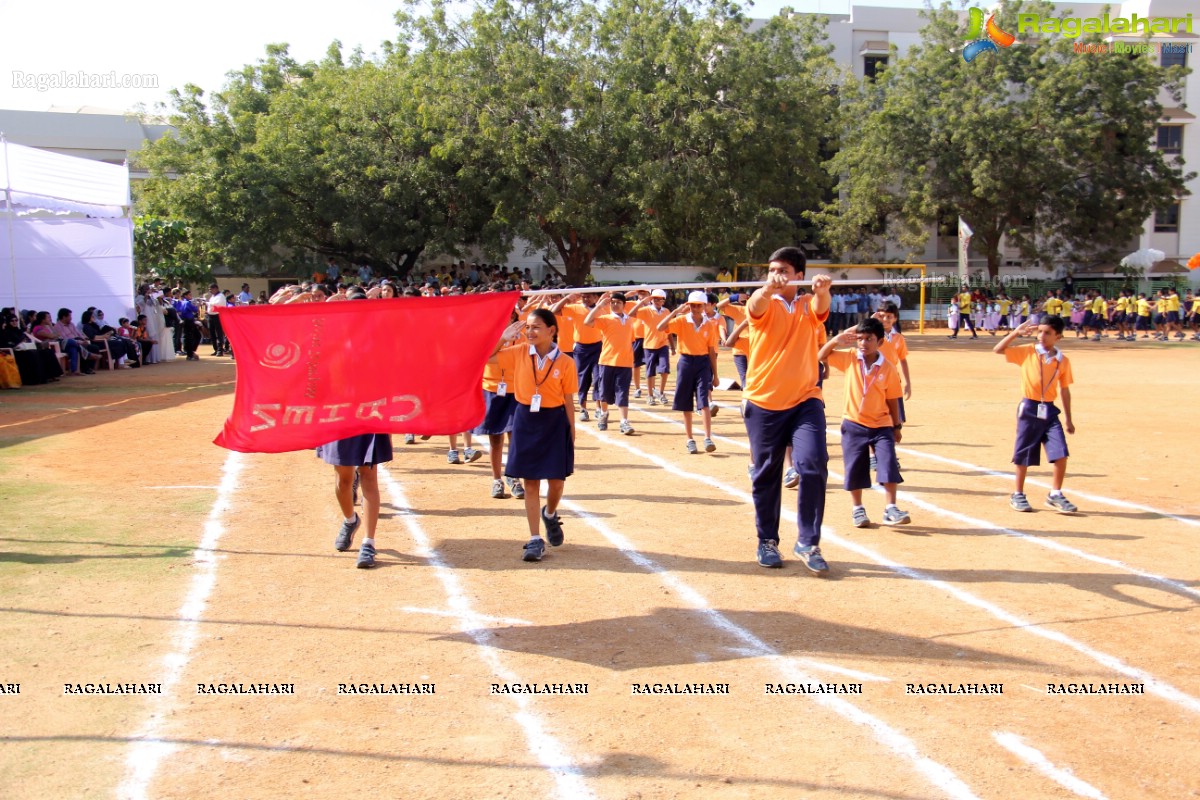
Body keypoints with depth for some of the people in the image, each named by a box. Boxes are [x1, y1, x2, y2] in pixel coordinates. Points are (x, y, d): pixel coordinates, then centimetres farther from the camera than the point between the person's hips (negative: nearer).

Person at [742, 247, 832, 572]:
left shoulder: (808, 305, 6)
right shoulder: (764, 304, 1)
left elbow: (821, 306, -16)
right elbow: (757, 305, -23)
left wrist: (822, 290, -41)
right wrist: (768, 288, -47)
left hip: (805, 401, 1)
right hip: (763, 402, 0)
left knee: (813, 464, -16)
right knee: (766, 475, 8)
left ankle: (808, 542, -4)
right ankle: (767, 541, 25)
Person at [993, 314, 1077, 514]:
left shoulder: (1063, 361, 4)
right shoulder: (1027, 352, -1)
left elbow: (1064, 390, 9)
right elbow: (998, 349, -7)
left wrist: (1068, 419, 10)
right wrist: (1017, 333, -13)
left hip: (1050, 411, 2)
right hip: (1029, 409, -2)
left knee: (1061, 454, -6)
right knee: (1024, 456, 5)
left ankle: (1055, 495, 10)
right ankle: (1018, 495, 21)